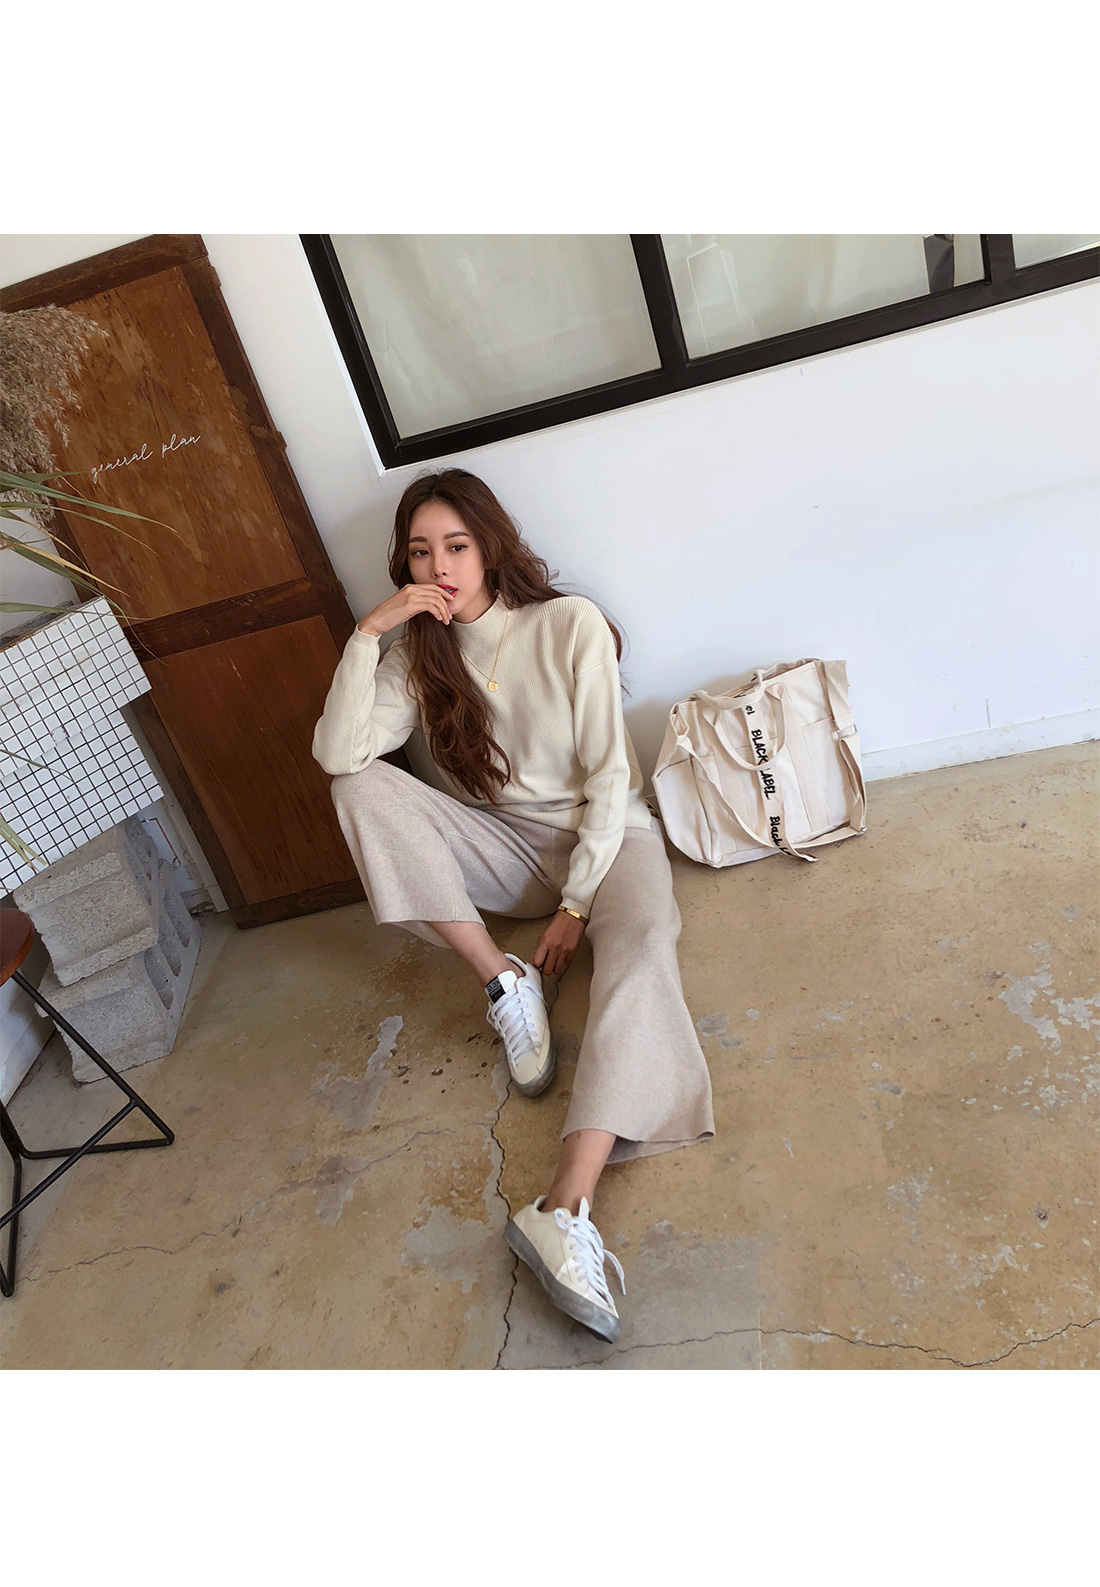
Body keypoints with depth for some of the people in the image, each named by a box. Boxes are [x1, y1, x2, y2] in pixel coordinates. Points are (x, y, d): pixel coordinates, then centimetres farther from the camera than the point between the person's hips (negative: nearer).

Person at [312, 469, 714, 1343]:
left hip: (604, 833, -3)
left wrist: (576, 906, -17)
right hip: (501, 846, 4)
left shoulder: (571, 626, -10)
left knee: (642, 945, -36)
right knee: (362, 789, -19)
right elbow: (336, 752, -13)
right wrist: (368, 633, -20)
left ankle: (567, 1209, -48)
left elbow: (609, 777, -13)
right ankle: (505, 983, -17)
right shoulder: (419, 657, 2)